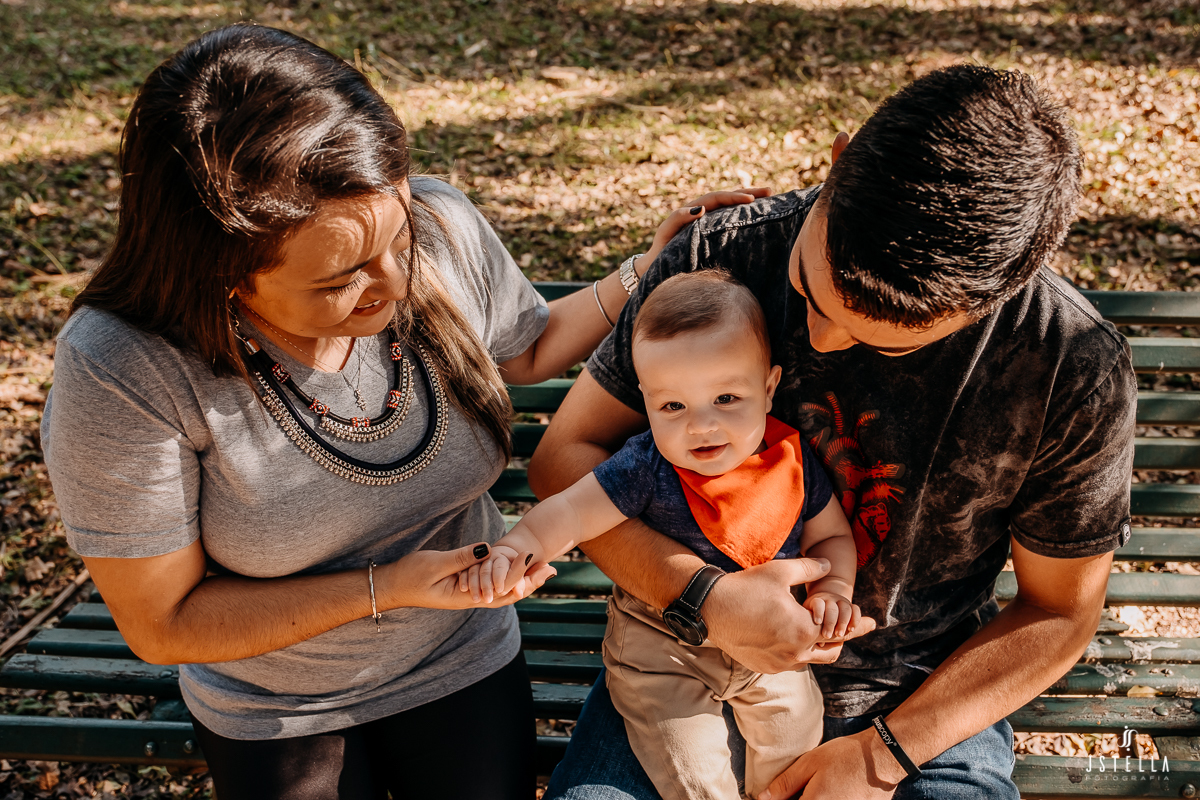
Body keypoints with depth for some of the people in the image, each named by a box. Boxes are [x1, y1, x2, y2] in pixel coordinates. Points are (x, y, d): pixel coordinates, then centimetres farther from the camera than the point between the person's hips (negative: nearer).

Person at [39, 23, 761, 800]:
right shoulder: (121, 372, -33)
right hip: (278, 718, -2)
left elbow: (527, 350, 2)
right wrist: (387, 588, -29)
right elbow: (164, 624, -22)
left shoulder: (441, 228, -22)